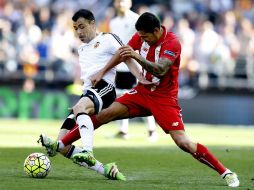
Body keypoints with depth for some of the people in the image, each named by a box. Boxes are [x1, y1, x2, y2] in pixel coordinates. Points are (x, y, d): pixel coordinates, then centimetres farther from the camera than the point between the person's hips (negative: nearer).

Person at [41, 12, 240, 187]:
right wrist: (102, 72, 13)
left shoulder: (172, 43, -21)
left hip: (164, 99, -5)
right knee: (105, 114, -7)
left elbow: (160, 70, -35)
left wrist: (137, 57, -48)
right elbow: (122, 53, 14)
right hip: (142, 92, 5)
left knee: (184, 142, -17)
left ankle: (226, 173, -9)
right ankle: (60, 144, -1)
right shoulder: (141, 37, -3)